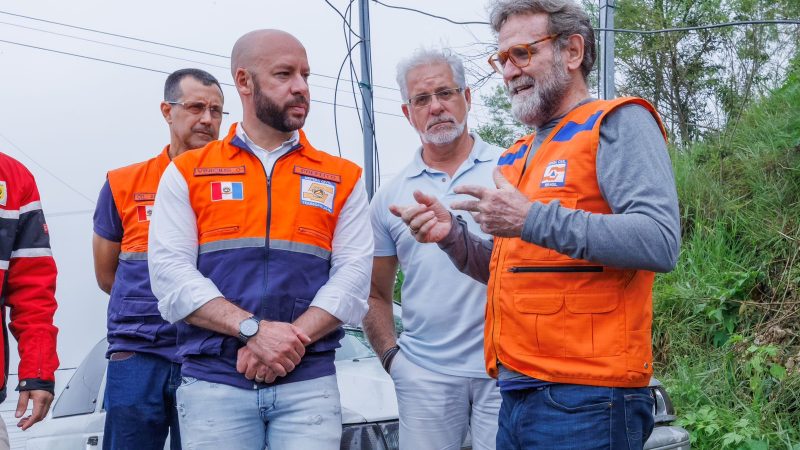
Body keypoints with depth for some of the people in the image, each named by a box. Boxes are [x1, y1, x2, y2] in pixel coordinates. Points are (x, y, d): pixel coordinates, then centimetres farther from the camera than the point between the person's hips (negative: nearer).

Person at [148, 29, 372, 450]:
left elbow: (353, 275, 0)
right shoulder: (187, 173, 8)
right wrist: (254, 329, -16)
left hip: (310, 384, 1)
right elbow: (170, 273, -4)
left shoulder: (342, 178, 10)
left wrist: (291, 338, -15)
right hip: (212, 382, 0)